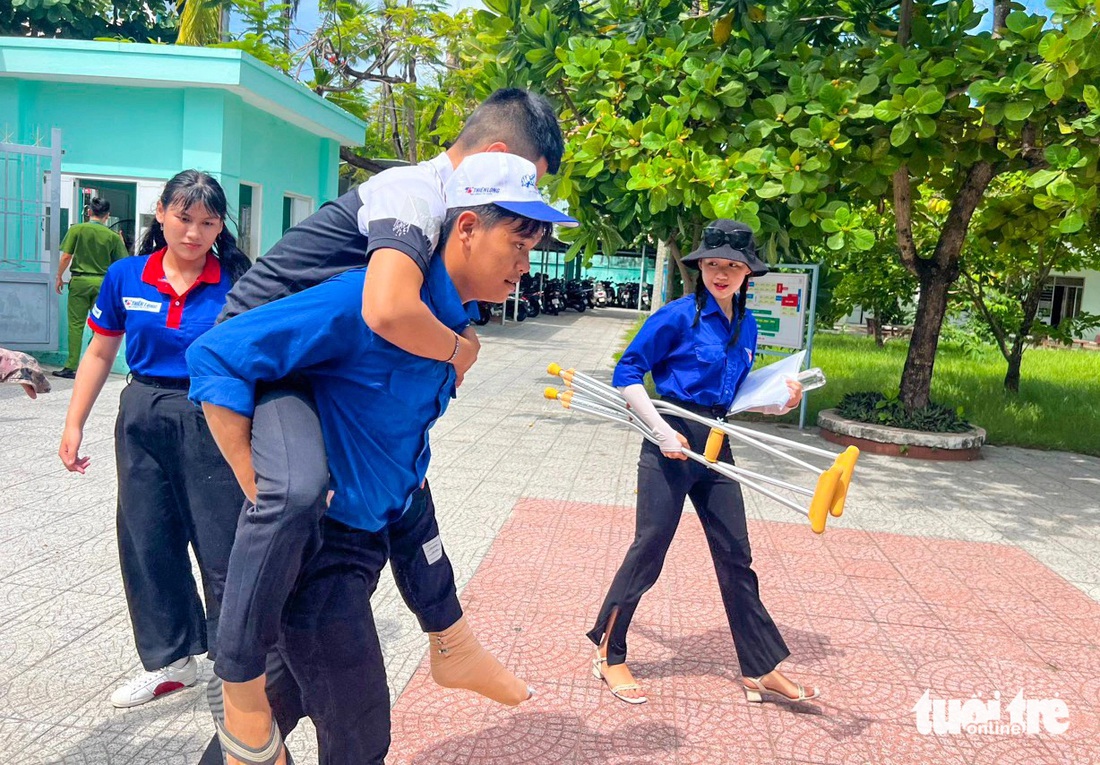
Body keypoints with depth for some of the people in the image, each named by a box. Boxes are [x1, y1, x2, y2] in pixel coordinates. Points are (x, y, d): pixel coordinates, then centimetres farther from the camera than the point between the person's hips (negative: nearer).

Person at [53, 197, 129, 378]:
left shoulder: (76, 229, -2)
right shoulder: (112, 236, 0)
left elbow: (66, 256, -5)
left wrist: (59, 277, 8)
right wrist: (122, 244, 18)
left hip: (80, 281, -1)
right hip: (102, 282, 1)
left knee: (76, 325, 2)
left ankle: (71, 367, 2)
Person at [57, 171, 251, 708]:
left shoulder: (234, 284, -7)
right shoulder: (125, 277, 2)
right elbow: (100, 353, 11)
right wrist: (74, 425, 10)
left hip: (213, 422, -4)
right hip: (143, 421, 4)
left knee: (223, 548, 0)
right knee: (146, 543, 12)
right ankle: (170, 660, 30)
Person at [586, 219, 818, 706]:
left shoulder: (746, 326, 8)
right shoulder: (679, 316, -12)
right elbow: (627, 373, -10)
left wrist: (780, 399, -1)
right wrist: (663, 433, -17)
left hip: (715, 446, 7)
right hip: (672, 443, -6)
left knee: (736, 557, 11)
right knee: (649, 548, 2)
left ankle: (761, 671, 24)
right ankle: (609, 654, 22)